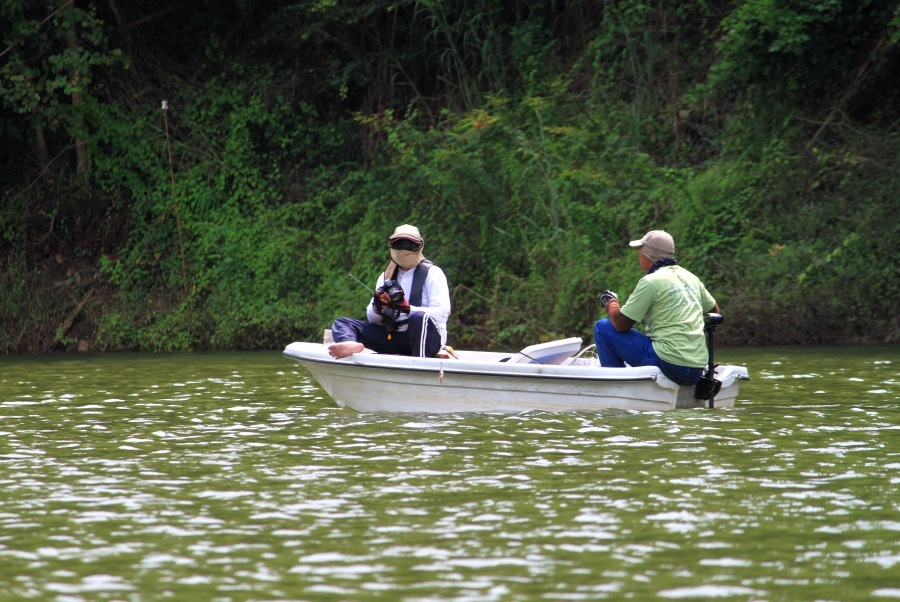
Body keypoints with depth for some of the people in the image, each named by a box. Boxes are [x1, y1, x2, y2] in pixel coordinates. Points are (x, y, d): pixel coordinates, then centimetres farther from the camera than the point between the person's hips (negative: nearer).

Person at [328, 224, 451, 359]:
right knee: (341, 323, -9)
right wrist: (377, 308, -9)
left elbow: (442, 313, -12)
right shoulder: (387, 276, 18)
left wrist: (407, 309, -24)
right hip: (392, 336, 5)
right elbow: (371, 318, 15)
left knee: (420, 317, -38)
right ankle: (351, 345, -46)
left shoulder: (432, 273, 2)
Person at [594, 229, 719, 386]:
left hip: (670, 364, -8)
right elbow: (714, 310, 26)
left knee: (602, 327, -1)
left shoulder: (651, 282, -10)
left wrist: (610, 303, 11)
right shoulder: (691, 278, 12)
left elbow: (621, 324, -8)